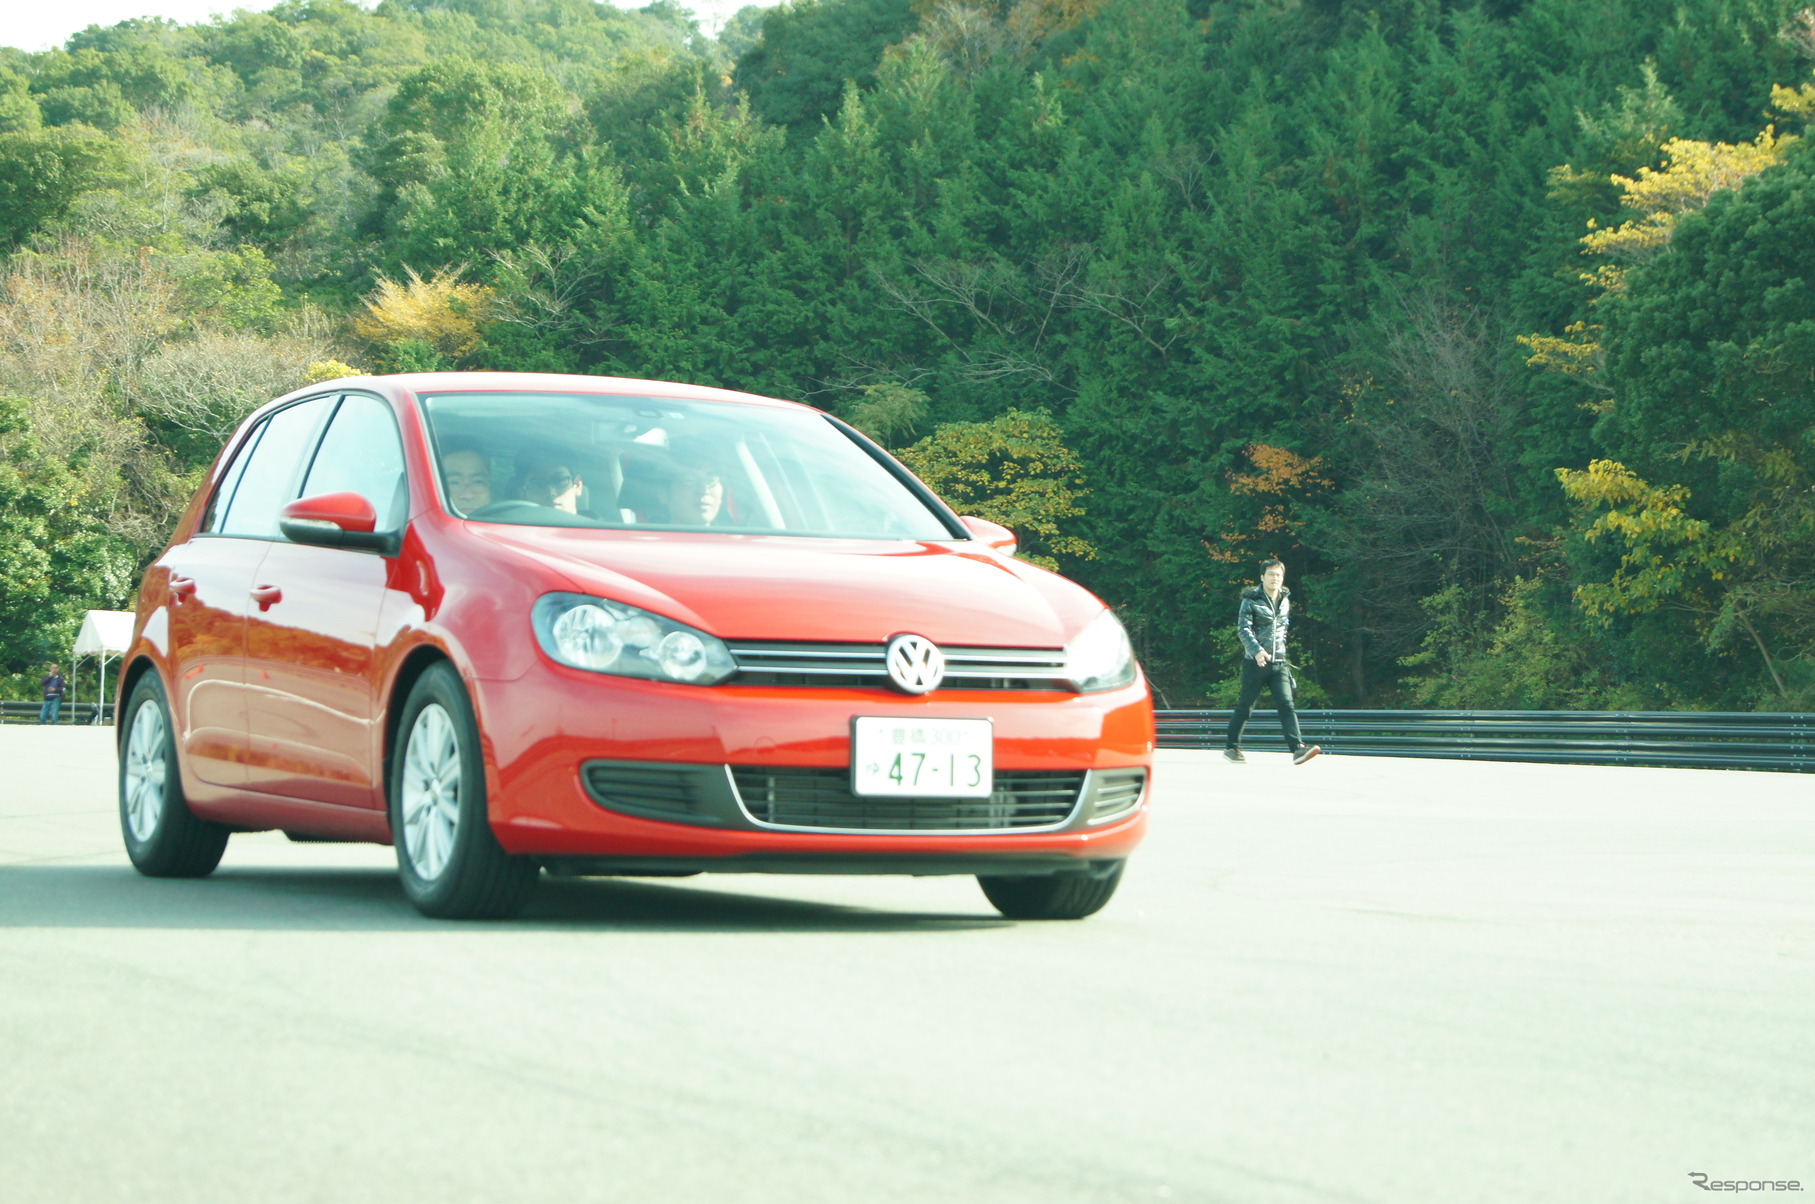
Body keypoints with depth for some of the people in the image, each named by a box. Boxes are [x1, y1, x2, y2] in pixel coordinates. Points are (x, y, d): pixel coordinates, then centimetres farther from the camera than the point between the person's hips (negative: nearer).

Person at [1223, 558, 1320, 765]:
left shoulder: (1285, 601, 12)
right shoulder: (1251, 600, -4)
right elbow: (1243, 628, -13)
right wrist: (1256, 650, -27)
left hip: (1279, 664, 4)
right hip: (1255, 662, -4)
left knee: (1286, 704, -11)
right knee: (1245, 706, 5)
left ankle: (1298, 748, -22)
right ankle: (1231, 746, 20)